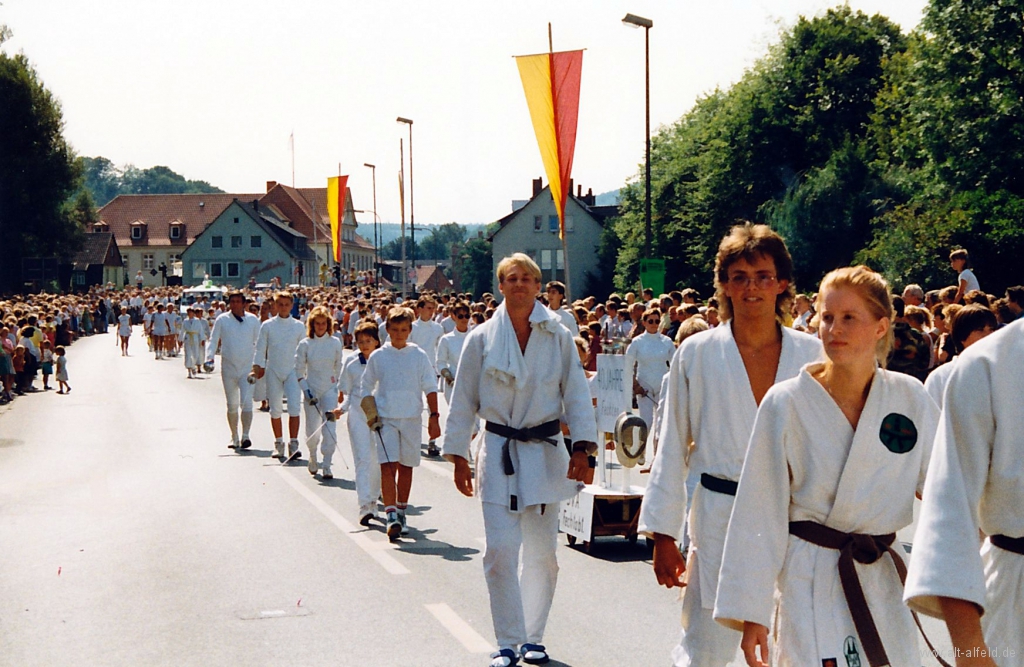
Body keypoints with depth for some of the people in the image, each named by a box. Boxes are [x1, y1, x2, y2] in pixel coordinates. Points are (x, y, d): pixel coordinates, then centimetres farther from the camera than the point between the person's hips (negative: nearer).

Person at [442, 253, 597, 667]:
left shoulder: (558, 337, 2)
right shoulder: (482, 339, 1)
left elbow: (576, 393, 4)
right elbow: (464, 400, 6)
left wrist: (582, 447, -6)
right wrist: (458, 456, 4)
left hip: (544, 451, 1)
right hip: (498, 450, -1)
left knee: (542, 551, 5)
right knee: (500, 550, -8)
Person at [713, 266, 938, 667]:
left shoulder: (911, 400, -1)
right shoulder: (786, 404, -8)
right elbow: (759, 515, -5)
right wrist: (750, 611, -6)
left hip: (884, 583, 4)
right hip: (809, 584, -3)